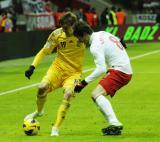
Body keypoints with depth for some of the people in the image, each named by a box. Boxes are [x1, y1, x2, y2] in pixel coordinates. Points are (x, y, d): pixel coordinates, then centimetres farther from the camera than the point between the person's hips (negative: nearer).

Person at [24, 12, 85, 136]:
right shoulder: (57, 34, -9)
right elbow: (44, 51, -1)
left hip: (74, 72, -1)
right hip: (58, 68, 1)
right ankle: (39, 111, 12)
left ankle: (56, 128, -19)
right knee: (42, 87, -22)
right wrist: (32, 67, -9)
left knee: (68, 94, -27)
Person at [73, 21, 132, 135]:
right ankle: (115, 126, 7)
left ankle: (115, 123, -33)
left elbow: (101, 69, -23)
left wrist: (85, 82, -18)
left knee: (96, 94, -22)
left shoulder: (95, 46, -16)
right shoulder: (102, 34, 10)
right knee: (97, 95, 13)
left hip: (120, 70, -10)